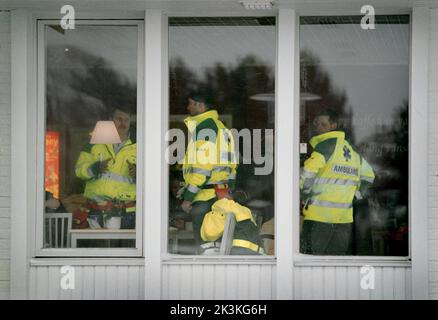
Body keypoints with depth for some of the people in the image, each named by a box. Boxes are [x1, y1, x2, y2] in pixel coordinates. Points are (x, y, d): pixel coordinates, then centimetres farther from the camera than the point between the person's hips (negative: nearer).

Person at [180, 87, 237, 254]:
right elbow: (230, 164, 20)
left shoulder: (205, 127, -12)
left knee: (204, 242, -9)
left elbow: (203, 167, -19)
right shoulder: (219, 126, 20)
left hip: (205, 197, -10)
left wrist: (188, 197, -16)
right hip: (221, 194, 10)